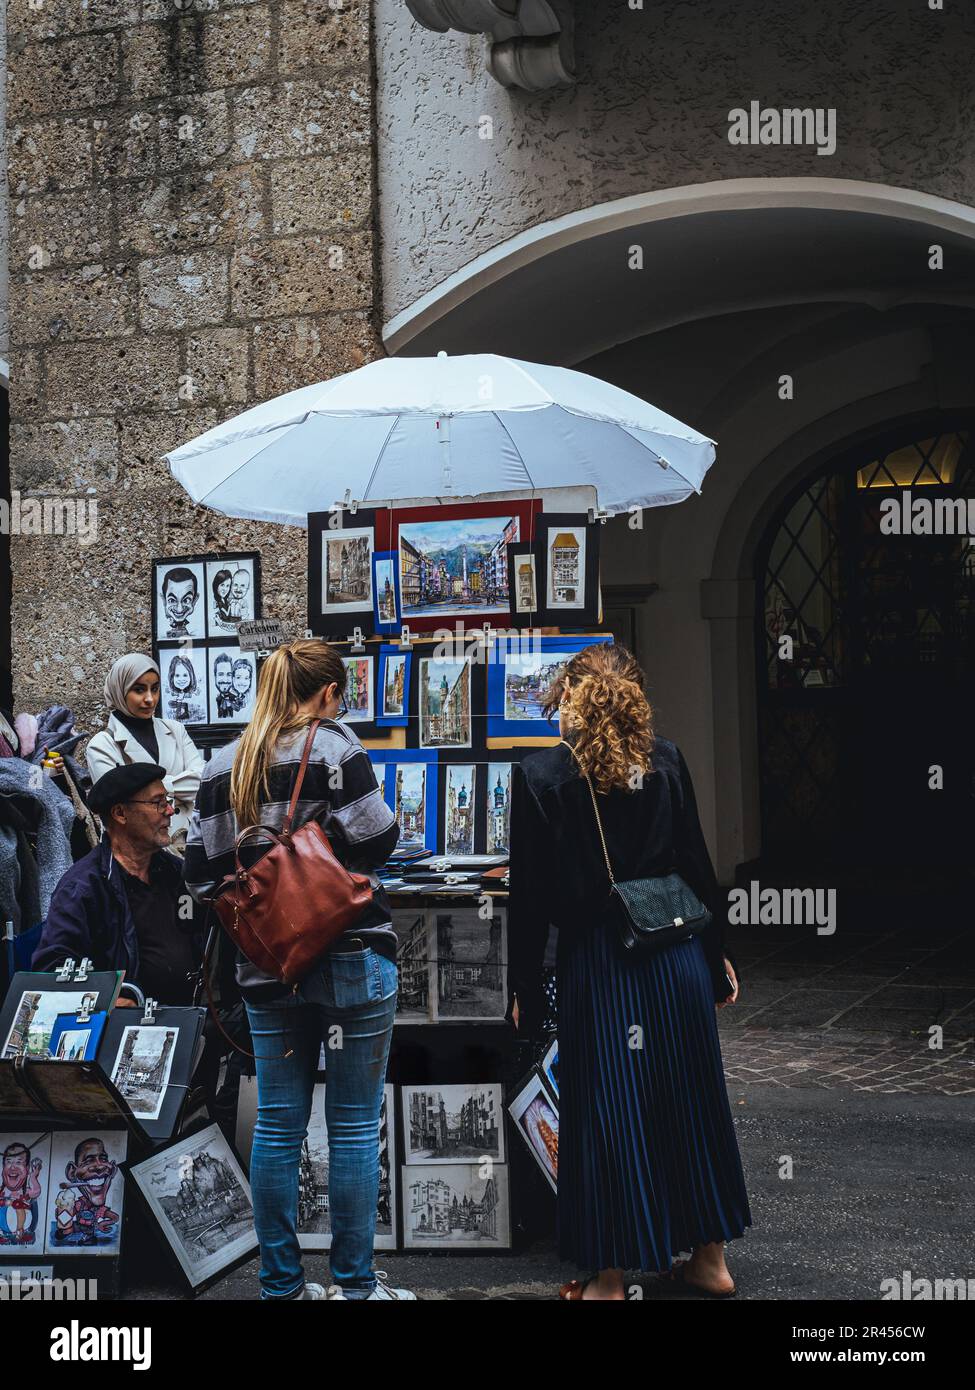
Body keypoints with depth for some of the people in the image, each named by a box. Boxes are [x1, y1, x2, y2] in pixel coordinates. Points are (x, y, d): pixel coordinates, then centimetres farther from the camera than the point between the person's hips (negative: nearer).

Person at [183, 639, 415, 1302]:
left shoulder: (226, 763, 6)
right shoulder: (334, 748, -10)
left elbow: (202, 873, 5)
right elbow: (378, 840, -13)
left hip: (267, 966, 5)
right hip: (349, 960, -5)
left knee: (277, 1126, 11)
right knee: (355, 1125, 5)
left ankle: (281, 1284, 17)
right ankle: (354, 1283, 11)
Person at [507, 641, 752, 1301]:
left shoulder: (541, 777, -8)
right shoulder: (665, 761, 1)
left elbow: (532, 895, -7)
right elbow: (697, 865, 5)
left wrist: (526, 990, 1)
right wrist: (717, 953, 16)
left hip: (599, 968, -3)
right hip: (679, 957, 4)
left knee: (606, 1113, 5)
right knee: (691, 1098, 15)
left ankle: (609, 1277, 13)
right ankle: (710, 1258, 27)